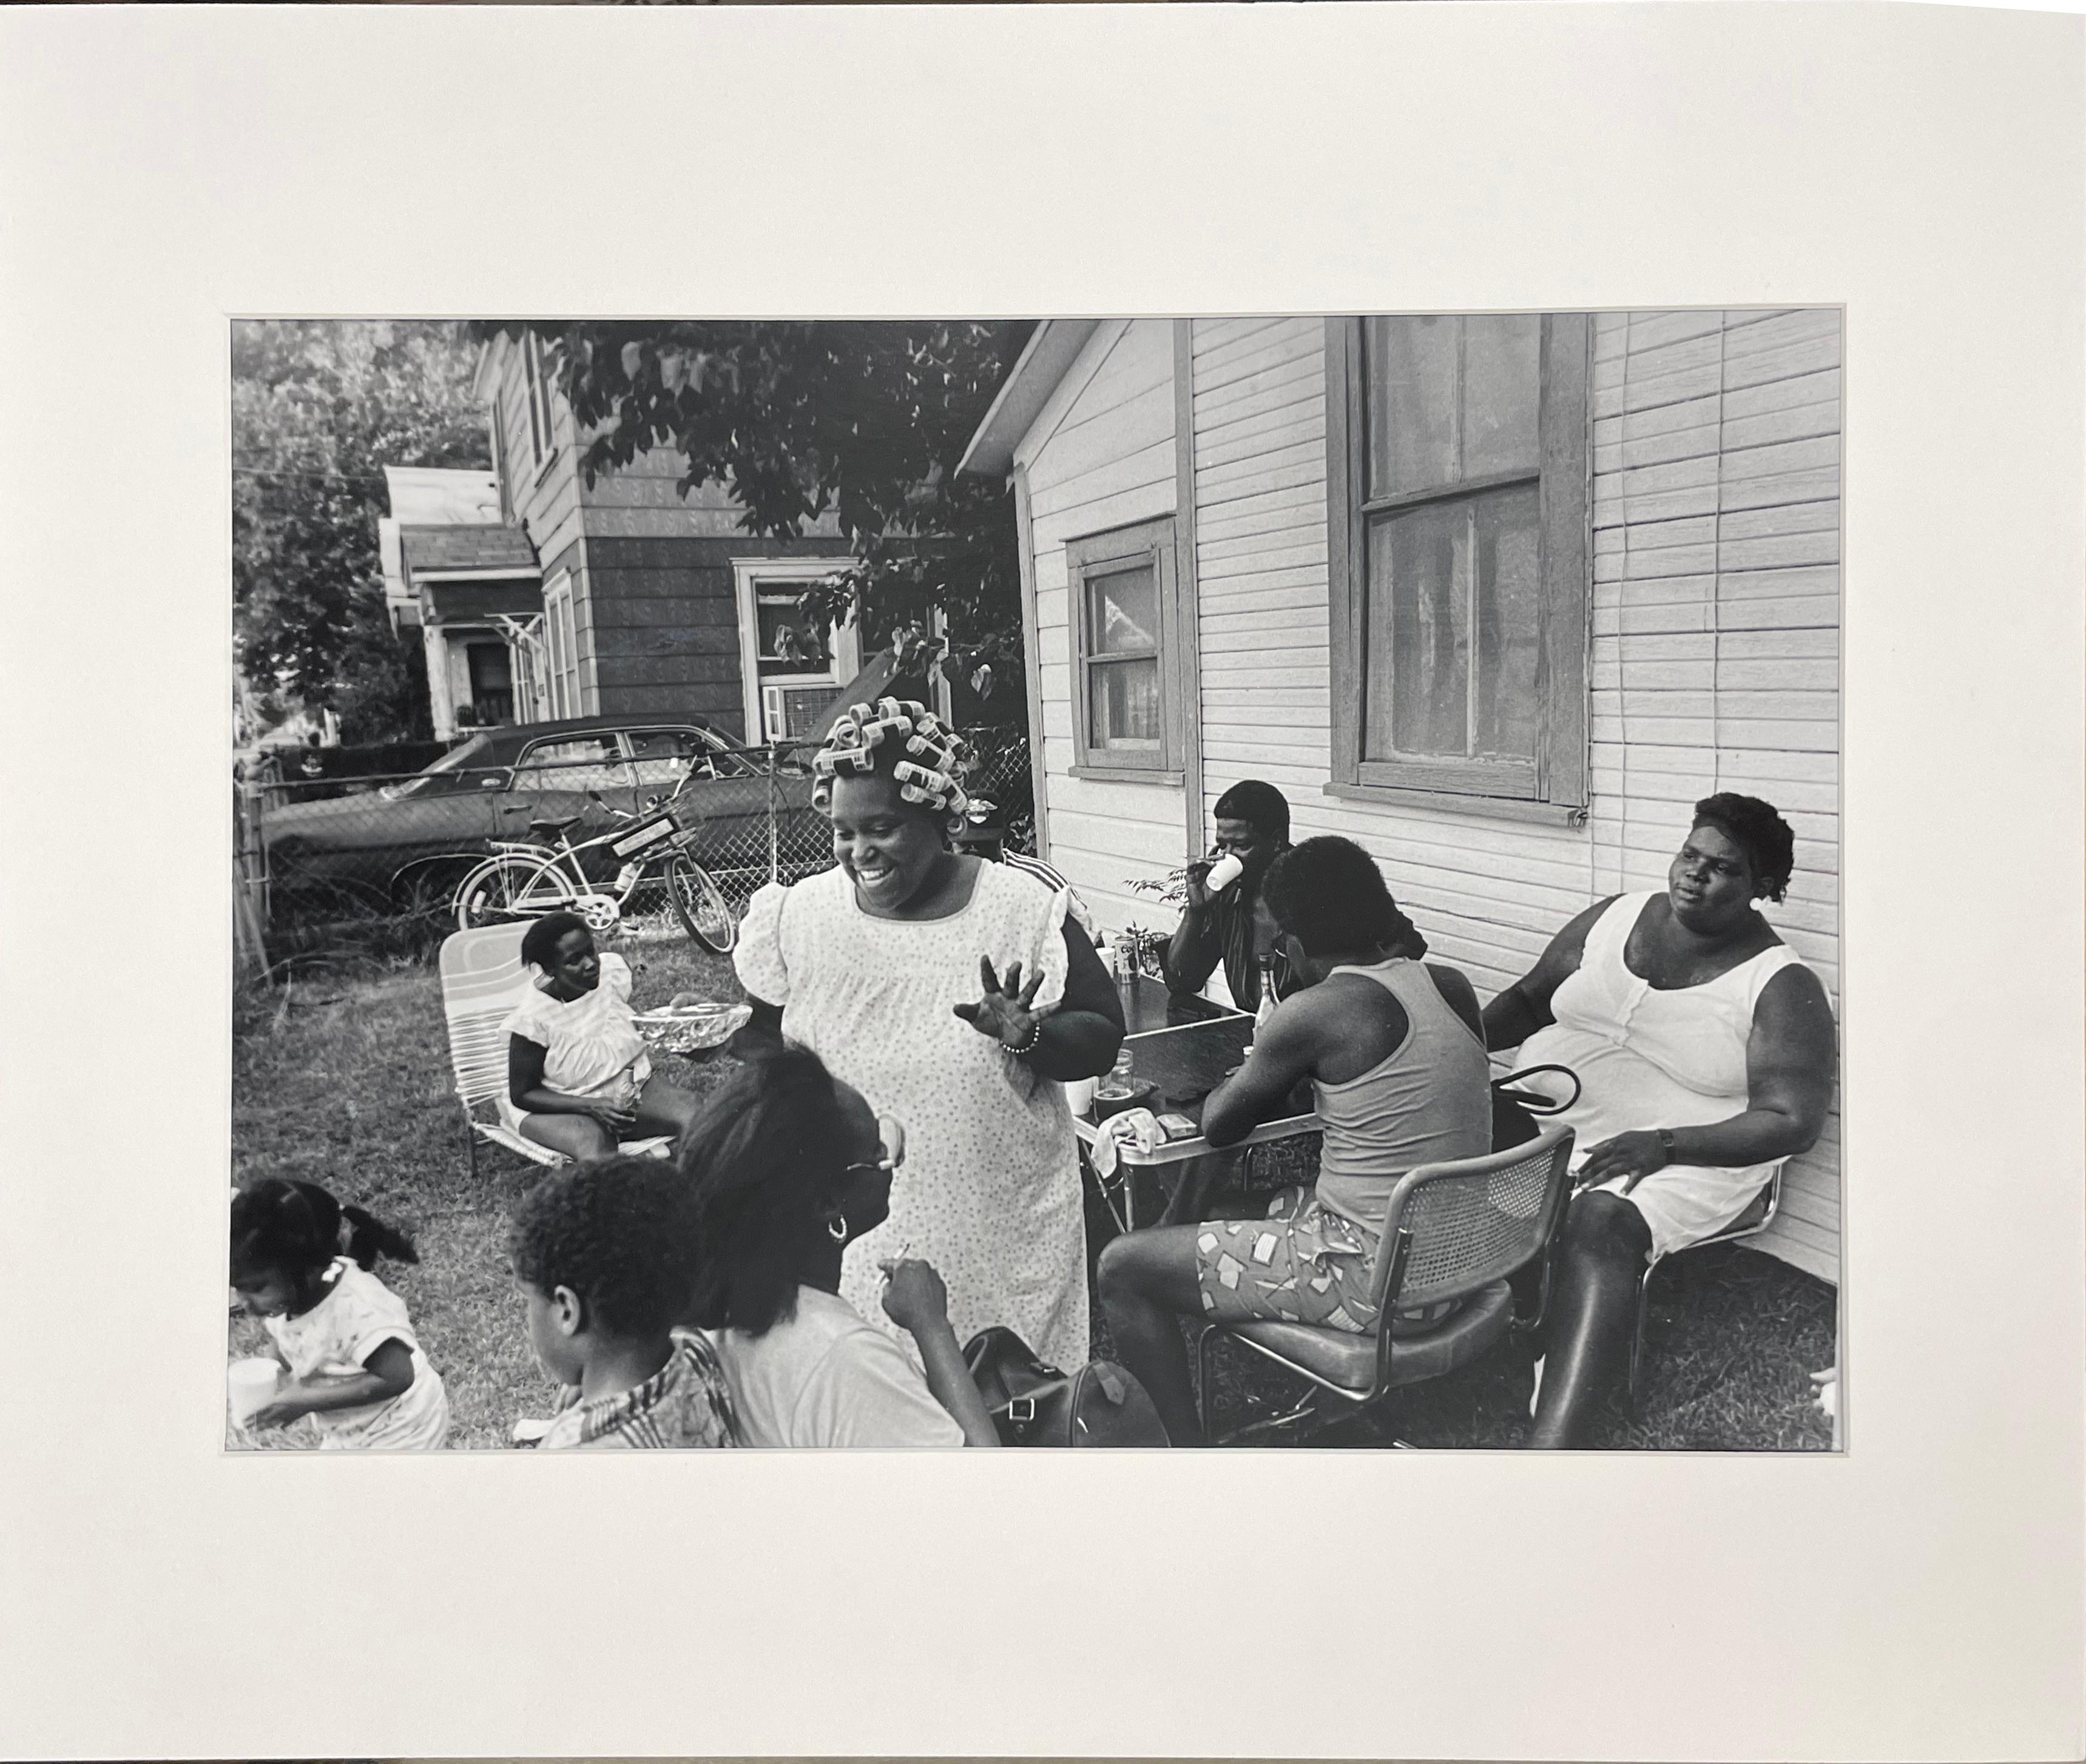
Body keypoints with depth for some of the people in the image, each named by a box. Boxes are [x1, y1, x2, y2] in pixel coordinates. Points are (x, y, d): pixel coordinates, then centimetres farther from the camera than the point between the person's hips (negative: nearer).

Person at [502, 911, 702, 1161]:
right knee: (593, 1141, -39)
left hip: (636, 1088, 4)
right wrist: (592, 1107, -24)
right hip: (563, 1107, -4)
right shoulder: (533, 1018, -19)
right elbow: (521, 1095, -12)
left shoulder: (613, 970, -6)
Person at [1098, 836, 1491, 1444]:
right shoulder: (1452, 986, 1)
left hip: (1375, 1277, -8)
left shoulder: (1315, 1012, -20)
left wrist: (1254, 1071, 12)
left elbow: (1219, 1126, -7)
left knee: (1123, 1268, -1)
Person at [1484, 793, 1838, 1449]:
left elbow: (1792, 1122, -9)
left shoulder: (1781, 987, -4)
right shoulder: (1614, 917, 10)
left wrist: (1664, 1146, -20)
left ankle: (1552, 1441, -43)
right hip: (1543, 1117, 6)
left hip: (1685, 1156, -5)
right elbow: (1528, 998, 19)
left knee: (1602, 1224, -35)